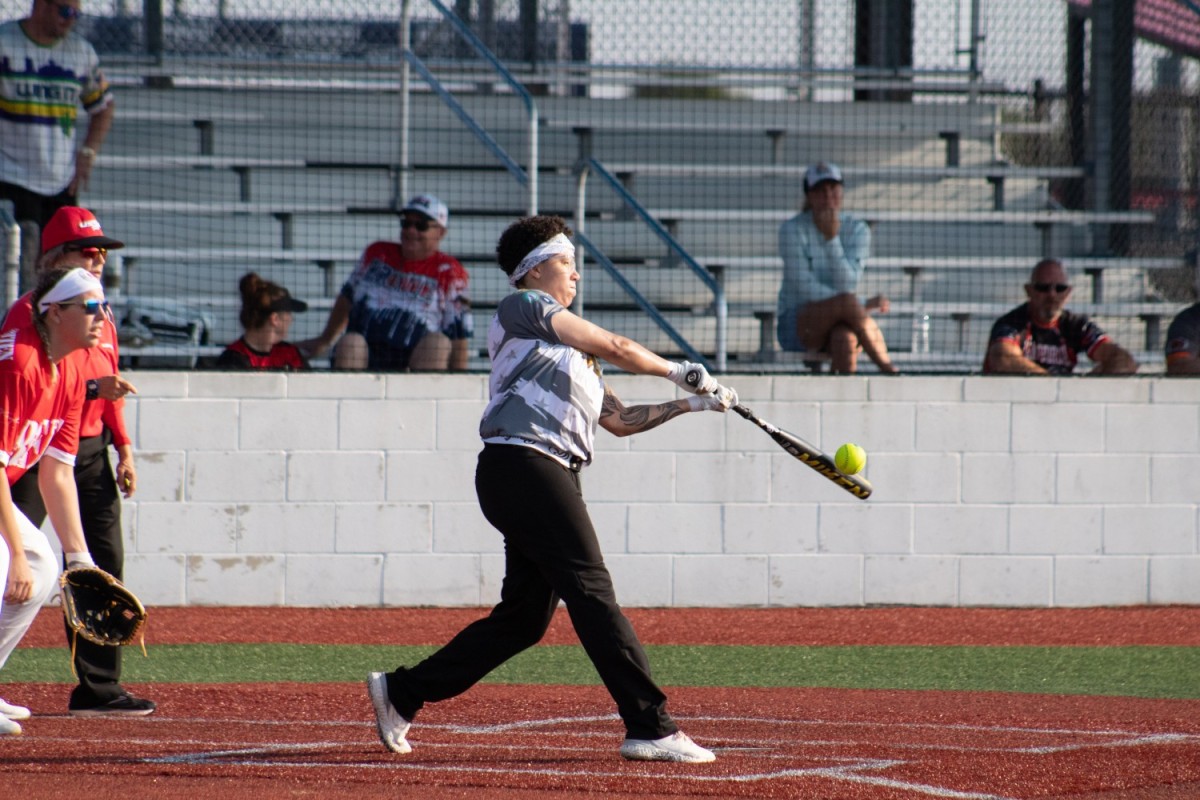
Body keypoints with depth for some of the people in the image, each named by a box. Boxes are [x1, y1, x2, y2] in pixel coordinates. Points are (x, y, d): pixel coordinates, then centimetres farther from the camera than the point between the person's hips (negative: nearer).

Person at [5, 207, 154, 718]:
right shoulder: (29, 313, -8)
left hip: (91, 451, 8)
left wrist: (124, 450, 11)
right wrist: (91, 387, -23)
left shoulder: (100, 318, 16)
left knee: (104, 561, 6)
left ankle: (98, 688, 12)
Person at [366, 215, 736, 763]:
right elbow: (613, 347, -1)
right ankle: (650, 727, -19)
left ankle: (400, 693, 17)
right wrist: (678, 371, 11)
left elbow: (618, 419, 28)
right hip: (522, 465, -10)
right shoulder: (523, 307, 5)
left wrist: (688, 405, 19)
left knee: (525, 616, 9)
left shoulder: (569, 353, 31)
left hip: (550, 478, 10)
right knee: (591, 591, -14)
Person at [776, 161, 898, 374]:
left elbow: (847, 285, -10)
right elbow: (805, 289, -14)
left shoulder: (857, 229, 1)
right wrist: (862, 307, -17)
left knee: (844, 337, -37)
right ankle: (886, 368, -27)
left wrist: (832, 238, -21)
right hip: (797, 324, -2)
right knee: (847, 302, -34)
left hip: (842, 320, 2)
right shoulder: (792, 230, -8)